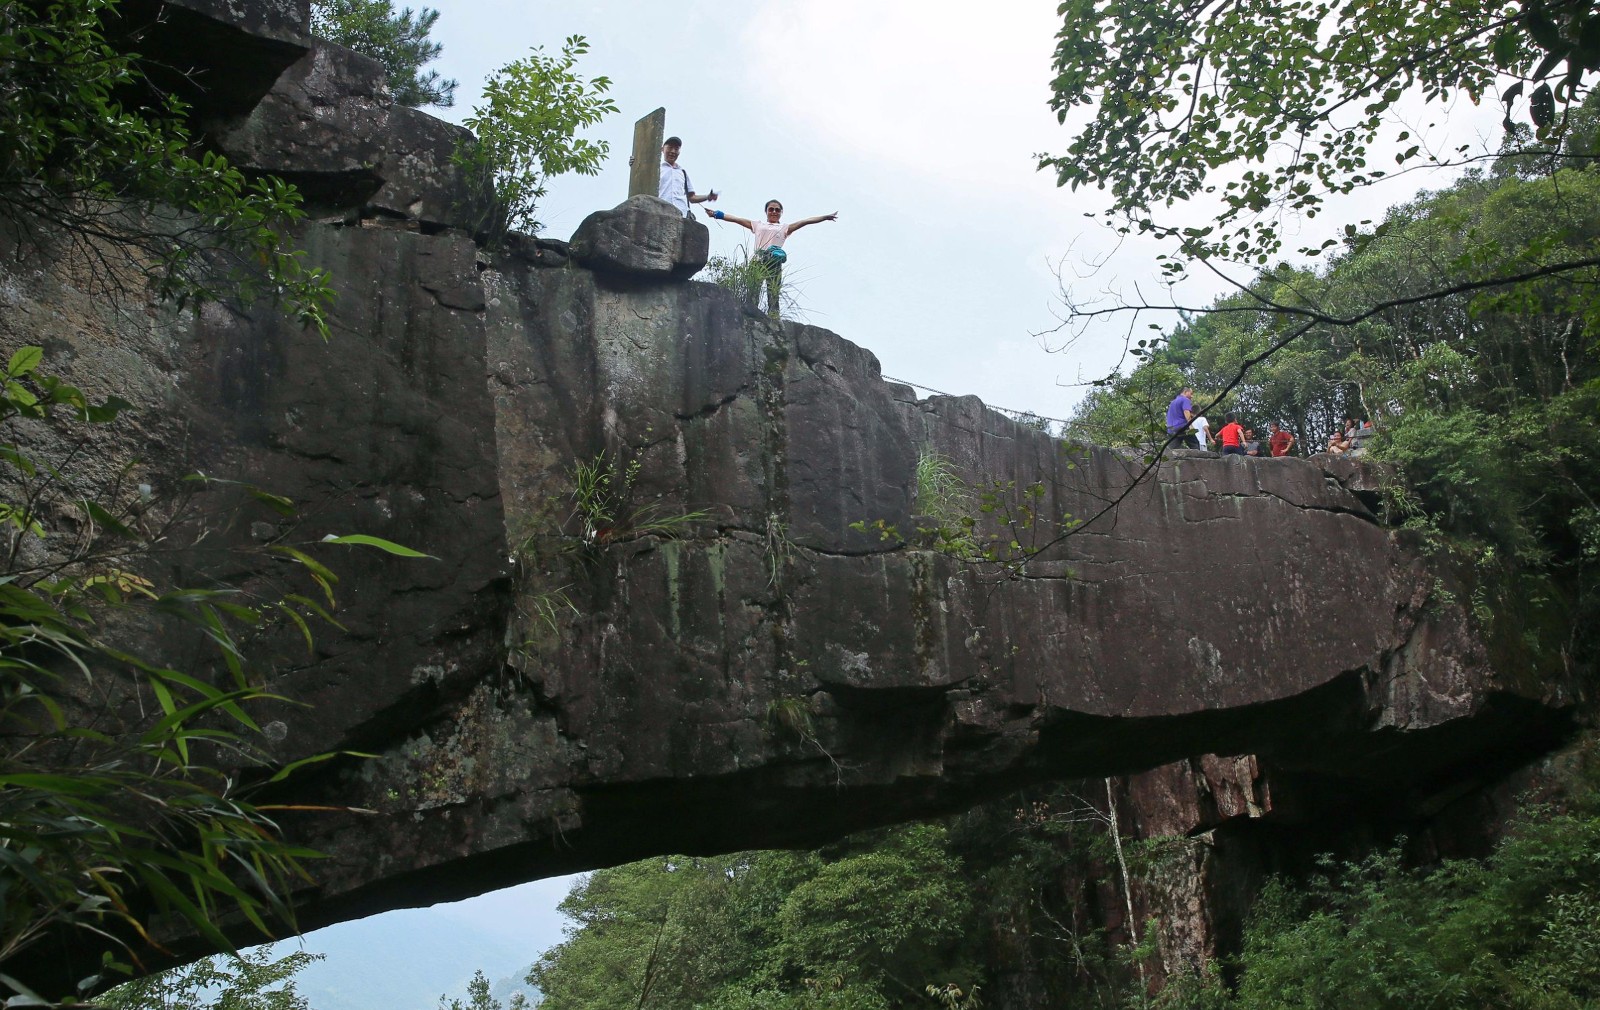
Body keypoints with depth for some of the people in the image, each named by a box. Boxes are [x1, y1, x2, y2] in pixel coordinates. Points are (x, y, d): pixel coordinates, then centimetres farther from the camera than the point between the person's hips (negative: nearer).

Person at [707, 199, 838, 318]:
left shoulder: (784, 228, 21)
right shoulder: (758, 225, 23)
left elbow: (805, 221, 12)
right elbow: (736, 219, 22)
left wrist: (826, 217, 5)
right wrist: (717, 214, 19)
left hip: (775, 263, 0)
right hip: (757, 261, 1)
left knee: (773, 298, -7)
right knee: (753, 296, -8)